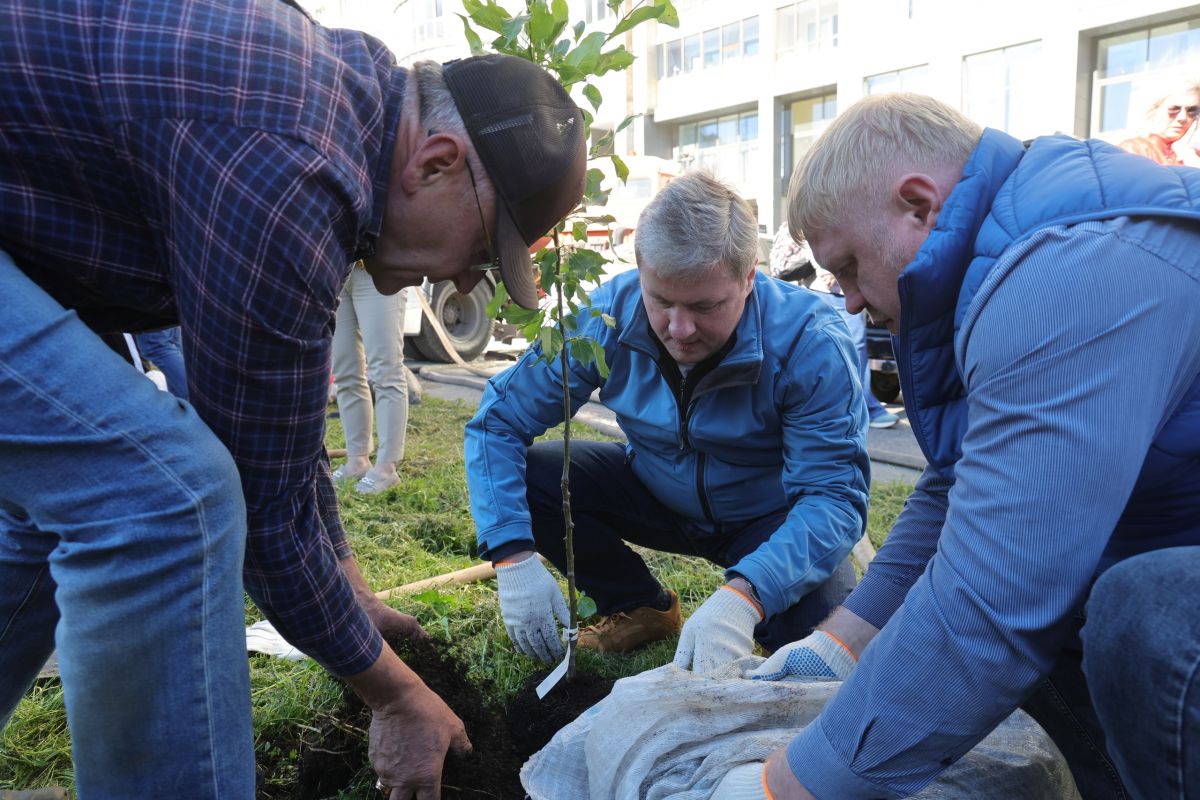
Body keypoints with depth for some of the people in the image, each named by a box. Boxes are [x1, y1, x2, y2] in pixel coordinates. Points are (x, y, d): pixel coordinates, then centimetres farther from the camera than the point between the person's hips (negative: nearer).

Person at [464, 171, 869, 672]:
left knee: (816, 611, -33)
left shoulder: (810, 344, -29)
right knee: (529, 475, -19)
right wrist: (513, 555, -32)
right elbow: (497, 420, -18)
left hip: (769, 520, -3)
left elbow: (835, 495, -33)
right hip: (657, 496, 3)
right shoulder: (608, 316, -22)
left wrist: (745, 595, -51)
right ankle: (643, 610, 4)